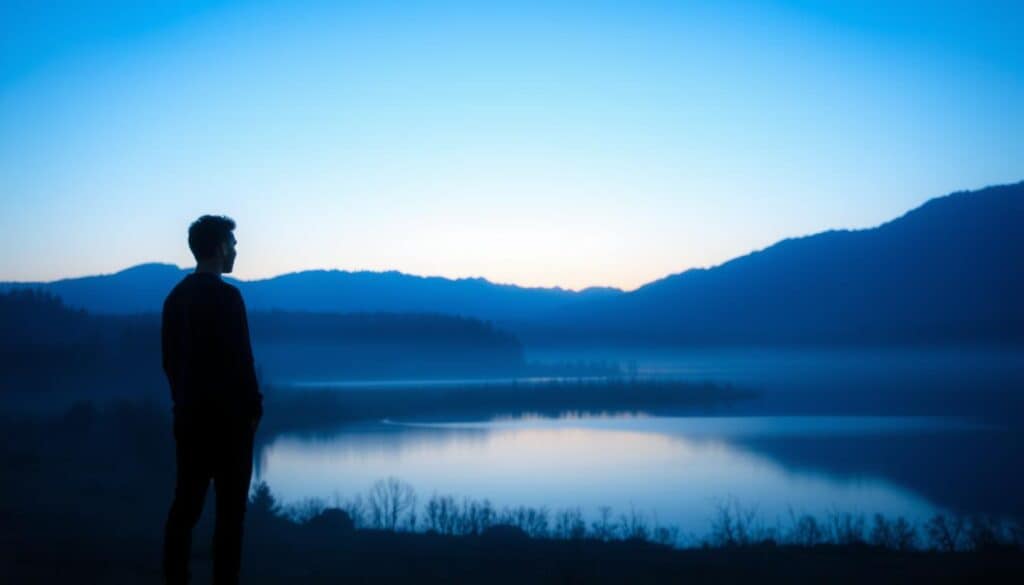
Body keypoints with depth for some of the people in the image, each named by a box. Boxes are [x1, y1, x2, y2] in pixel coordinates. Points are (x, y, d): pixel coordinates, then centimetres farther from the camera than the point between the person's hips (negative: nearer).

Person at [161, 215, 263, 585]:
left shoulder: (176, 296, 9)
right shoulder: (226, 296, -14)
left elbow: (169, 359, 13)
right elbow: (239, 359, -16)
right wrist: (254, 408, -7)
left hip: (189, 415, 7)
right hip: (227, 416, -7)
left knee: (185, 503, 9)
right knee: (230, 509, 0)